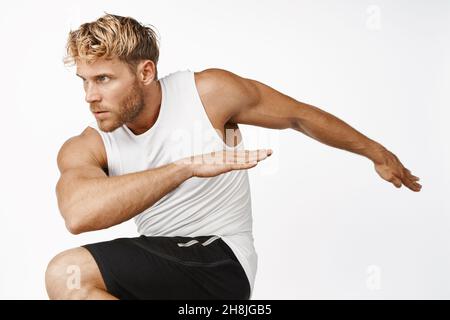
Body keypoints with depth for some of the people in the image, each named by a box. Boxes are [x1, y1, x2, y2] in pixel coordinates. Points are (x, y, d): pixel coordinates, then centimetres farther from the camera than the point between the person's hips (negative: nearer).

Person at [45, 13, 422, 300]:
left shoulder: (209, 92, -10)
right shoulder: (86, 148, -7)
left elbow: (299, 115, 6)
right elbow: (78, 214, -31)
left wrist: (377, 152, 20)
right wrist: (186, 167, -38)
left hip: (221, 262, -5)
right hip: (159, 258, 5)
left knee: (67, 275, -24)